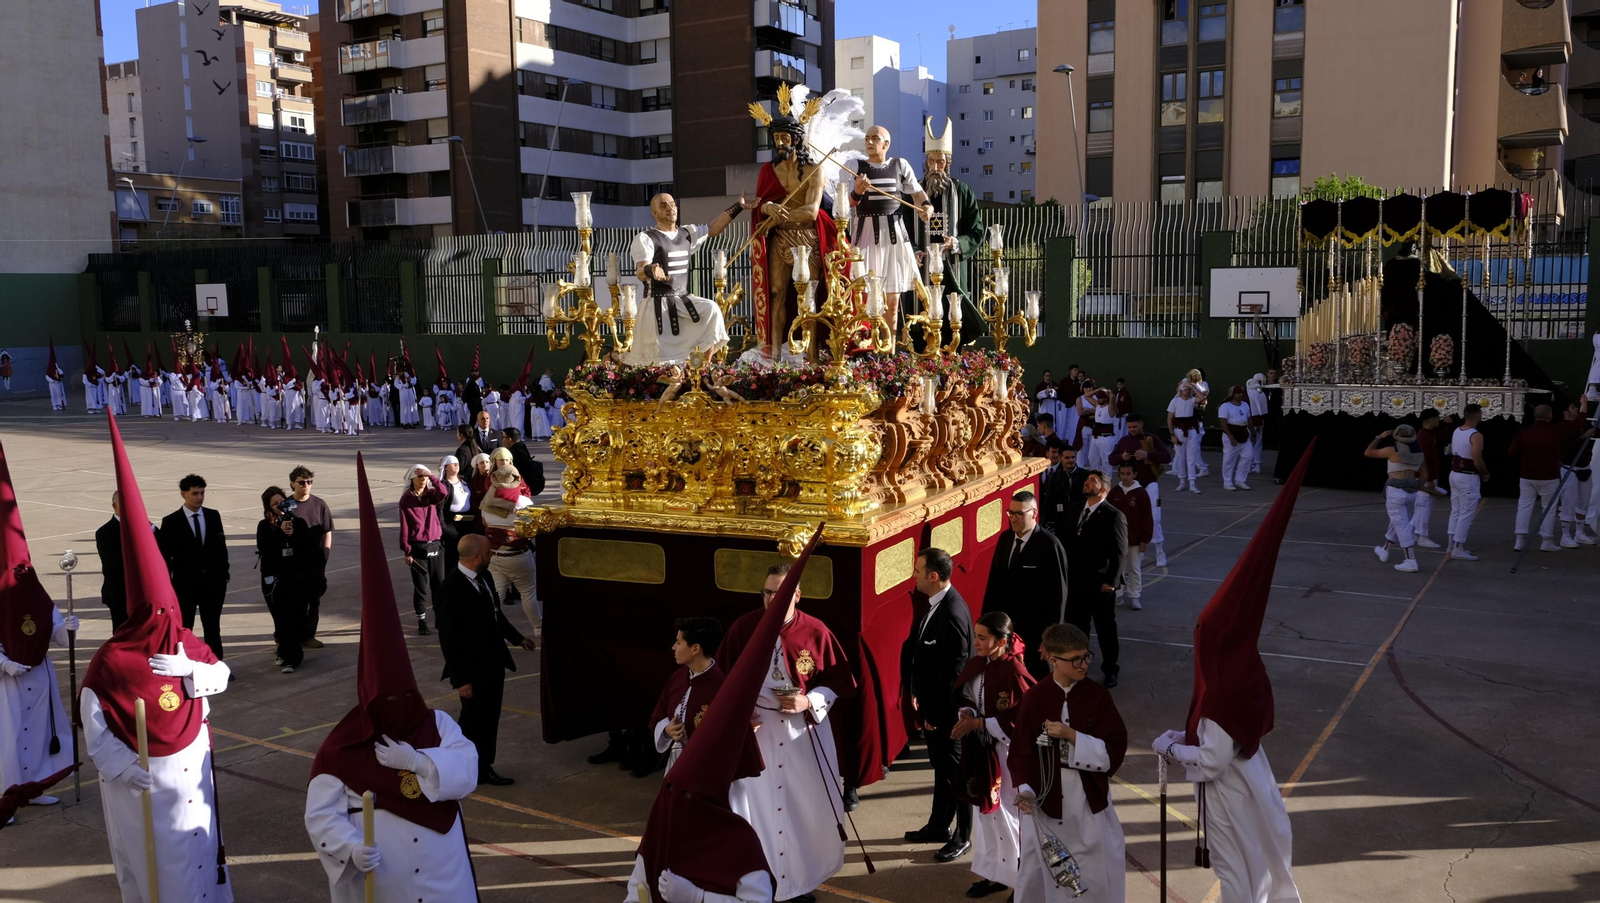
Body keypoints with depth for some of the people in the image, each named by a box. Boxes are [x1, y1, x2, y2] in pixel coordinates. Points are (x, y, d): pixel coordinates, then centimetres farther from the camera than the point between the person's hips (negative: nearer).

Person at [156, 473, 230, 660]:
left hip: (212, 582, 3)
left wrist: (224, 575, 4)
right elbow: (164, 556, -4)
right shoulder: (171, 522, -5)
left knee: (213, 629, 10)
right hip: (185, 584, -3)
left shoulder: (214, 516, 5)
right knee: (184, 630, 4)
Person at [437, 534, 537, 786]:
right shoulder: (452, 589, -23)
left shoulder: (485, 577, 1)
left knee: (489, 720, 17)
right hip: (473, 671, -8)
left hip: (494, 663, 8)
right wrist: (460, 679, -19)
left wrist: (517, 638, 24)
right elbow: (449, 639, -20)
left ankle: (484, 768, 31)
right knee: (472, 721, 7)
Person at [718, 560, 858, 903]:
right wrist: (736, 711, -10)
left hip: (804, 735, 0)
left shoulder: (816, 631, -9)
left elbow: (838, 681, 0)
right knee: (754, 808, 2)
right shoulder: (743, 628, -7)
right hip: (754, 733, 0)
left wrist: (809, 702, -16)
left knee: (807, 808, 8)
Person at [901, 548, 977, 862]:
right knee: (941, 766, 22)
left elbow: (954, 670, -25)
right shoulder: (935, 603, 1)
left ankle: (962, 837, 24)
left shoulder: (953, 614, -28)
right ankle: (938, 826, 38)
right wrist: (914, 693, 9)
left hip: (947, 709, -9)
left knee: (955, 771, 8)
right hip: (931, 705, 9)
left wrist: (934, 712, -17)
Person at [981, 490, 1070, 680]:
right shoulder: (1005, 539, 4)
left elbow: (1058, 592, -14)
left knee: (1036, 678, 10)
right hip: (1004, 623, 5)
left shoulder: (1049, 545, -16)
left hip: (1034, 628, -5)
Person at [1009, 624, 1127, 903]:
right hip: (1047, 799, 0)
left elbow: (1114, 751, -8)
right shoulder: (1035, 698, -6)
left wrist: (1071, 735, -19)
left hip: (1090, 799, 0)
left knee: (1098, 876, 10)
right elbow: (1022, 752, -5)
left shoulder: (1097, 695, -5)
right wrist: (1026, 790, -20)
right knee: (1039, 873, 9)